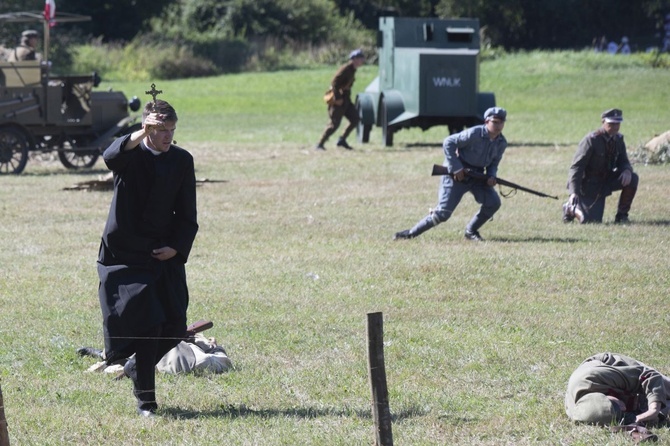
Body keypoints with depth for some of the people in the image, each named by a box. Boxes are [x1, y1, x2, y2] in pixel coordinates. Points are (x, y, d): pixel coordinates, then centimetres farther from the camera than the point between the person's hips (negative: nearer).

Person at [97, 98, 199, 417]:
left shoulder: (182, 161, 6)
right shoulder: (130, 154, -5)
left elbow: (187, 214, 9)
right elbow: (111, 157, -31)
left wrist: (177, 247, -5)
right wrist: (143, 134, -46)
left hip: (165, 254, 4)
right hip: (127, 253, -4)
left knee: (174, 327, 2)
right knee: (146, 321, -12)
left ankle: (138, 367, 31)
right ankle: (145, 400, -4)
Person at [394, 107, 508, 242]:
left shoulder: (502, 143, -2)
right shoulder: (474, 134, -22)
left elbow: (494, 163, 10)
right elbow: (448, 143, -22)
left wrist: (491, 176, -12)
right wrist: (456, 168, -24)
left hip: (477, 176, 6)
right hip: (456, 175, -6)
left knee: (493, 202, -14)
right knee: (443, 213, -12)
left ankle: (471, 231, 8)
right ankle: (411, 233, 3)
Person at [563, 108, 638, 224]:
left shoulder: (618, 139, 0)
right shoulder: (591, 140, -19)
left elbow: (623, 162, 5)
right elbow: (576, 167, -21)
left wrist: (627, 171, -23)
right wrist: (573, 192, -32)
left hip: (607, 180, 6)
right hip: (589, 185, -6)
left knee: (632, 179, -18)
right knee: (592, 220, -15)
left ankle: (621, 215, -1)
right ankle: (571, 208, 19)